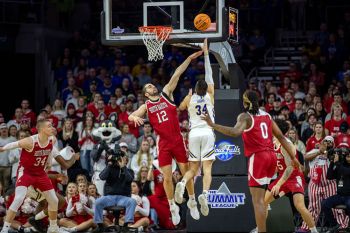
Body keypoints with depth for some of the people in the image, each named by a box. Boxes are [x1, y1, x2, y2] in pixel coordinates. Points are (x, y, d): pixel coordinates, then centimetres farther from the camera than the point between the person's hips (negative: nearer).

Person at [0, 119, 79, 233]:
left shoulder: (52, 140, -9)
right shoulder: (30, 141, -29)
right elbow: (11, 145, -19)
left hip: (40, 173, 7)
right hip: (25, 172, -7)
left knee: (54, 200, 11)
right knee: (18, 199, -24)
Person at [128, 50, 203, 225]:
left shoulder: (166, 94, 7)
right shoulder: (146, 106, 9)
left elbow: (176, 75, 0)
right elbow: (130, 116, 1)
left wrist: (189, 59, -4)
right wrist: (135, 117, -23)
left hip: (177, 140, 0)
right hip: (163, 143, 0)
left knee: (186, 172, 5)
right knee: (167, 177, 0)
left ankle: (192, 201, 21)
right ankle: (173, 207, 13)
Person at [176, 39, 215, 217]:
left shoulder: (190, 98, 7)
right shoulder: (210, 95, 5)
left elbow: (180, 108, 26)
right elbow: (209, 75, 10)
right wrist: (206, 53, 13)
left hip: (194, 134, 2)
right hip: (208, 133, -2)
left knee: (193, 168, 9)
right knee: (207, 168, -7)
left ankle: (182, 183, -22)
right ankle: (205, 194, -30)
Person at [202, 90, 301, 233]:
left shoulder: (245, 116, -7)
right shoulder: (266, 115, 14)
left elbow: (235, 132, -27)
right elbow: (281, 137, 15)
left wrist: (212, 125, -30)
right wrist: (293, 157, 20)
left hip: (258, 157, -7)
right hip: (271, 156, 7)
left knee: (257, 200, -7)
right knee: (260, 197, 20)